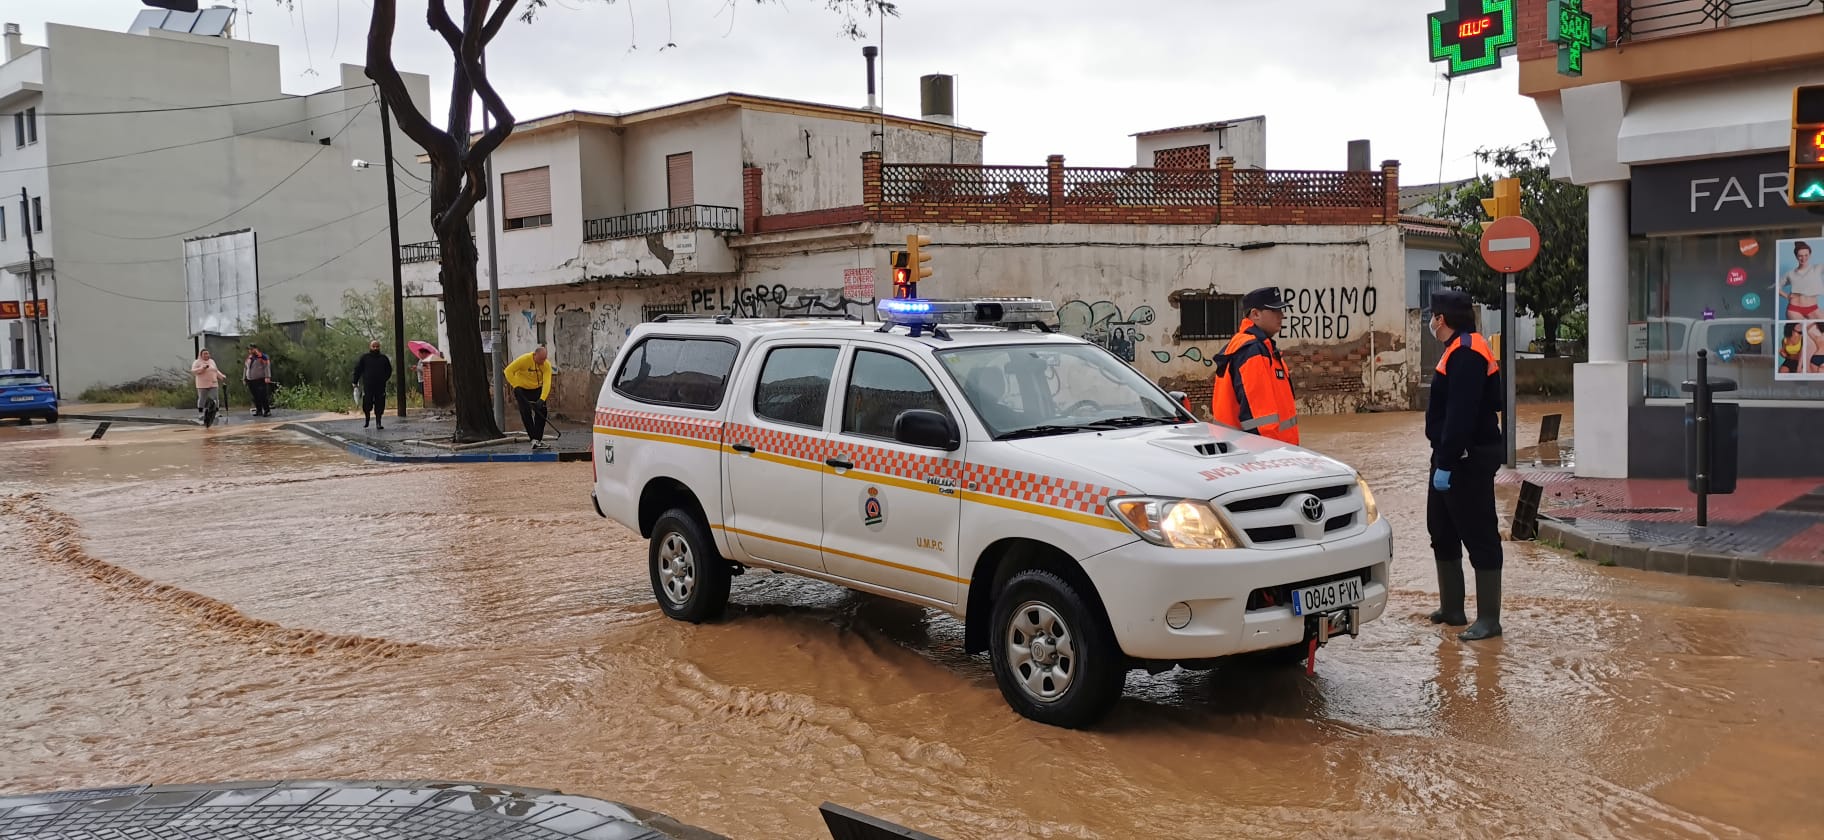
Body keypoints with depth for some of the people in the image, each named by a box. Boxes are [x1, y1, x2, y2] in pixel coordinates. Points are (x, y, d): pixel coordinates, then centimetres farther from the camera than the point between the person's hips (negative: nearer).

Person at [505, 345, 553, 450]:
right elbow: (509, 371, -22)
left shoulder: (546, 365, -19)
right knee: (526, 413, -10)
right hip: (522, 388, -3)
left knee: (541, 412, -4)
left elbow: (546, 383, -28)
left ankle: (538, 440, 4)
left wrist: (542, 399, -39)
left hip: (537, 389, 3)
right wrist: (516, 386, -26)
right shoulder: (524, 359, -27)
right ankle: (533, 439, -8)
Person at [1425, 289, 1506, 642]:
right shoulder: (1460, 349, 15)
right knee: (1442, 530, 17)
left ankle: (1488, 619, -1)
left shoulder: (1467, 352, -18)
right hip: (1452, 457, 11)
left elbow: (1461, 415, -25)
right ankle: (1451, 609, 27)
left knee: (1479, 536, -6)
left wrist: (1446, 464, -25)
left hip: (1469, 459, -11)